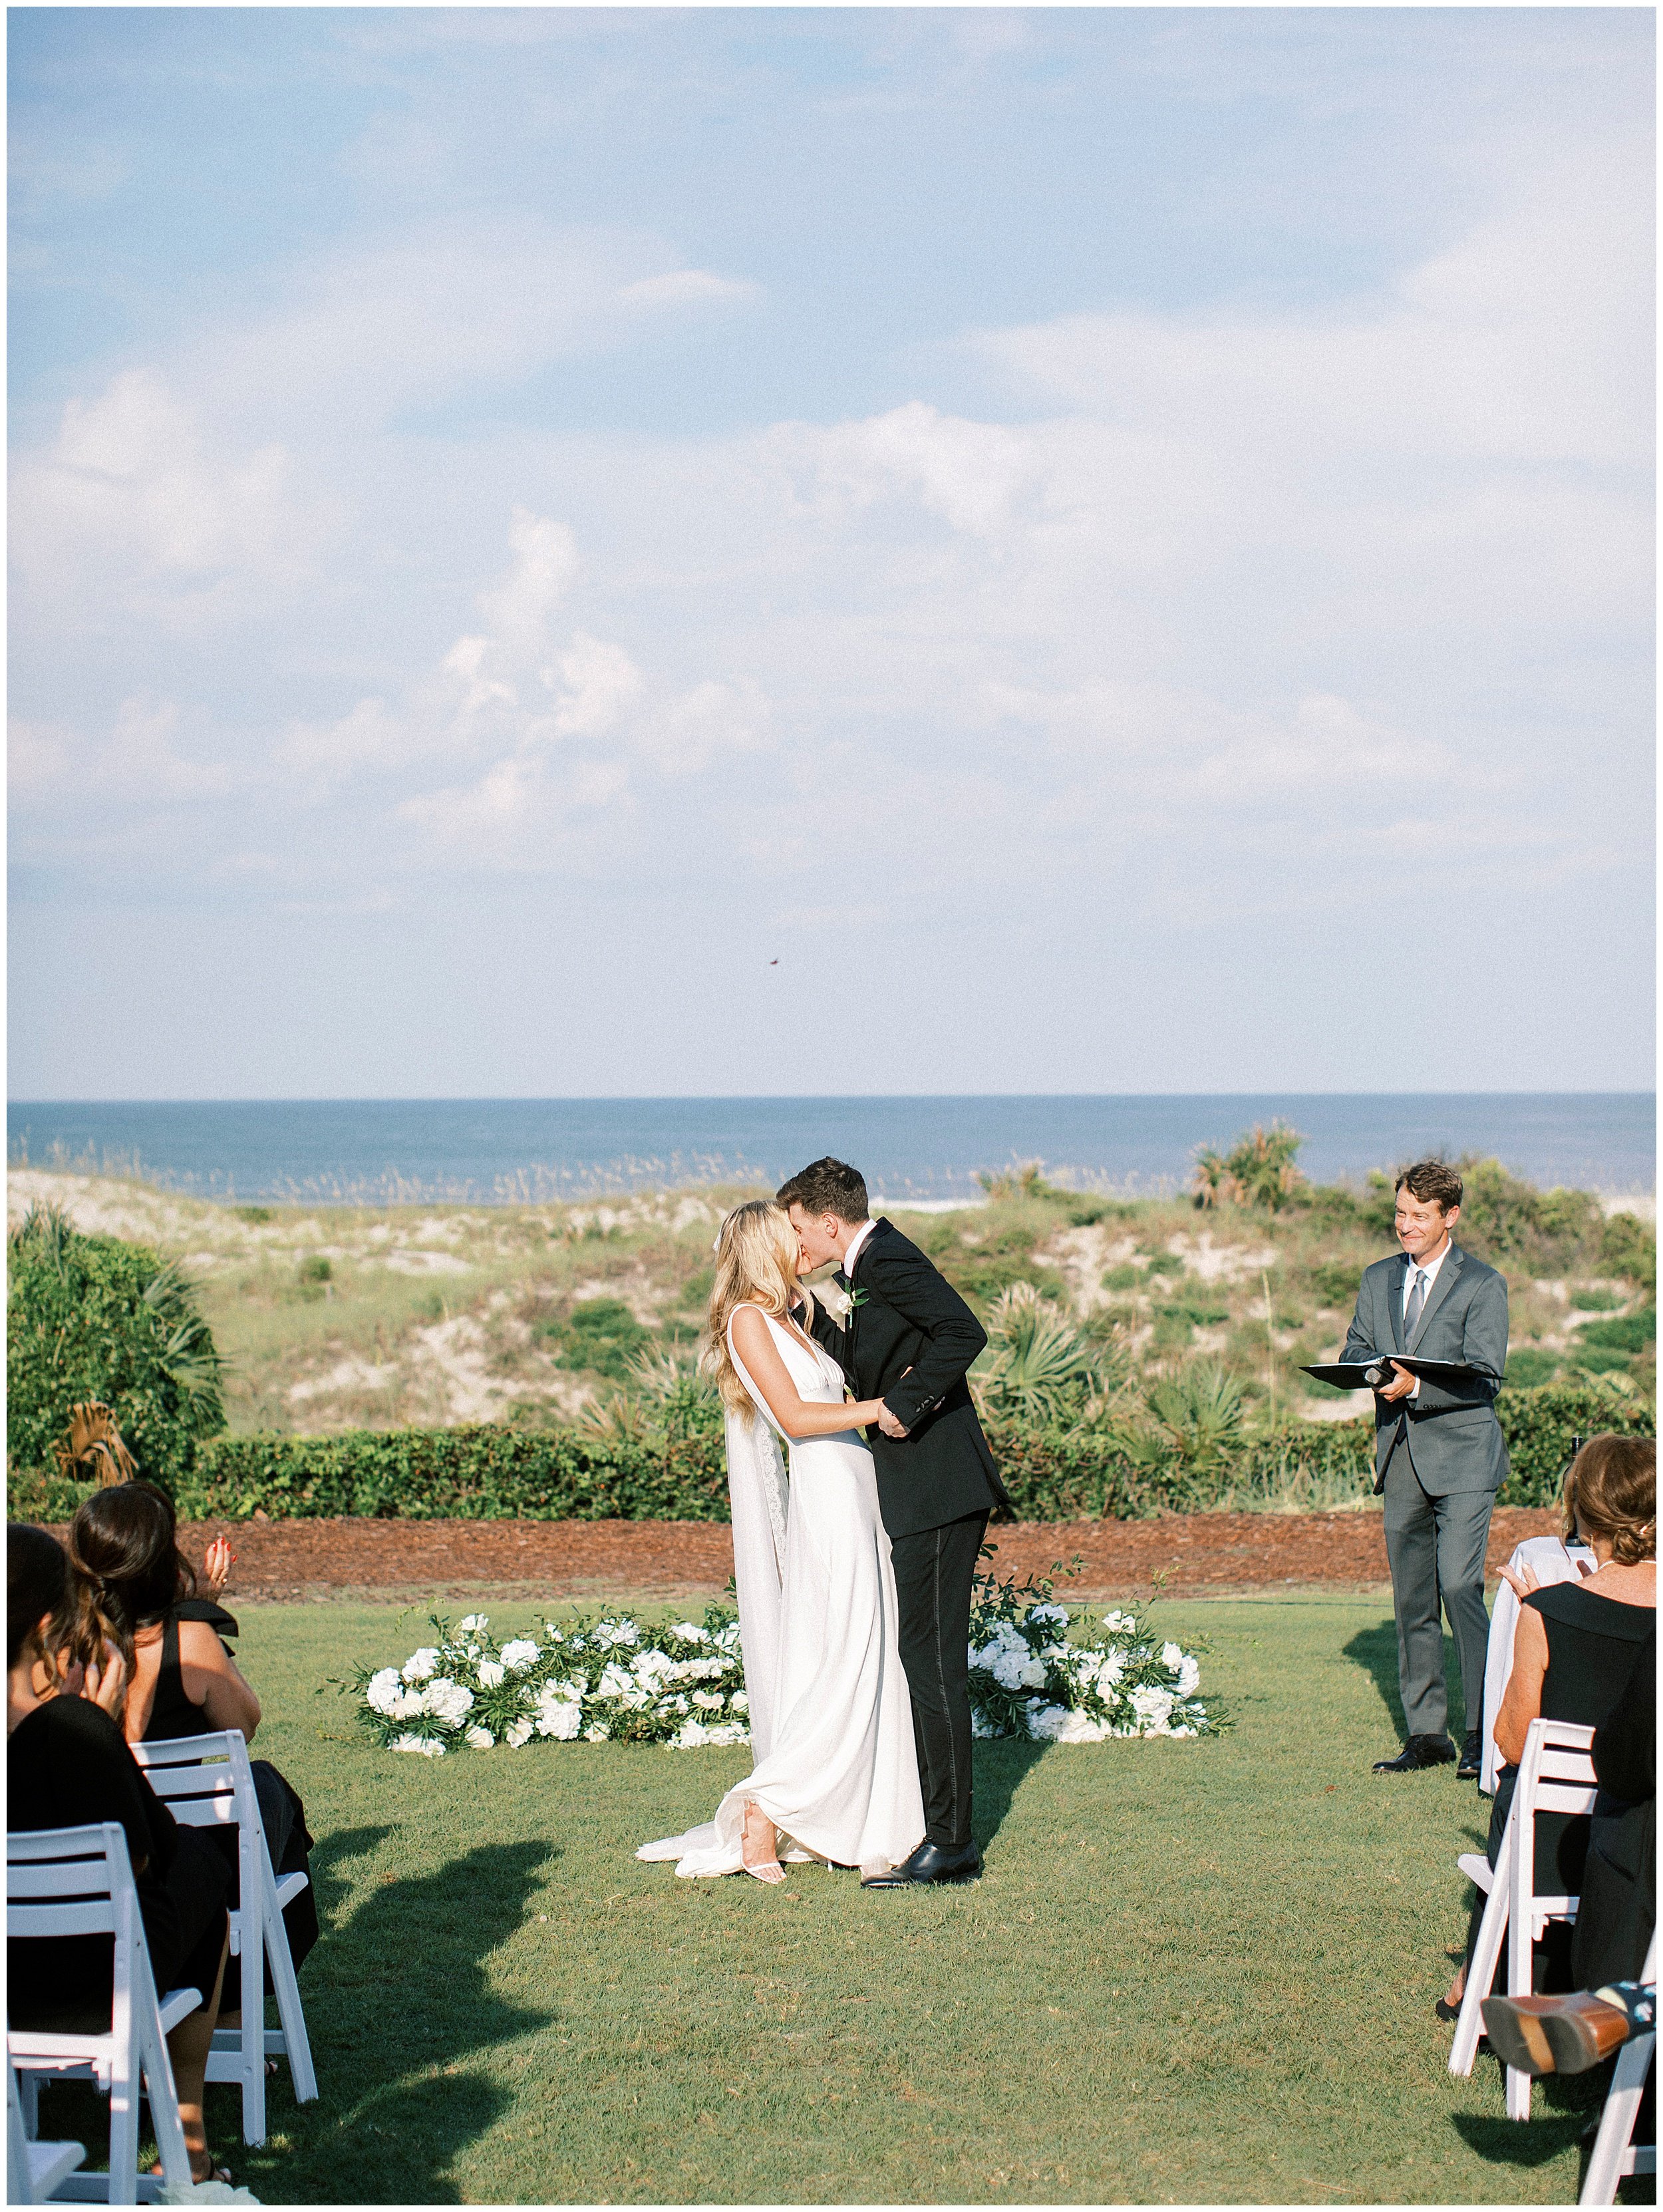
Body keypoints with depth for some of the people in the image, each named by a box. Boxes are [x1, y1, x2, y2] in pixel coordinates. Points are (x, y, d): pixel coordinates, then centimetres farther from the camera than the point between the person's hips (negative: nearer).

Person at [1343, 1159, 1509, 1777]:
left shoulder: (1482, 1285, -3)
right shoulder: (1377, 1281, 15)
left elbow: (1485, 1376, -11)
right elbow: (1354, 1352, 14)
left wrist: (1416, 1386, -25)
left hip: (1461, 1455, -6)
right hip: (1400, 1458, 6)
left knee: (1460, 1591, -14)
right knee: (1411, 1601, 8)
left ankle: (1485, 1734, -7)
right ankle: (1426, 1733, 15)